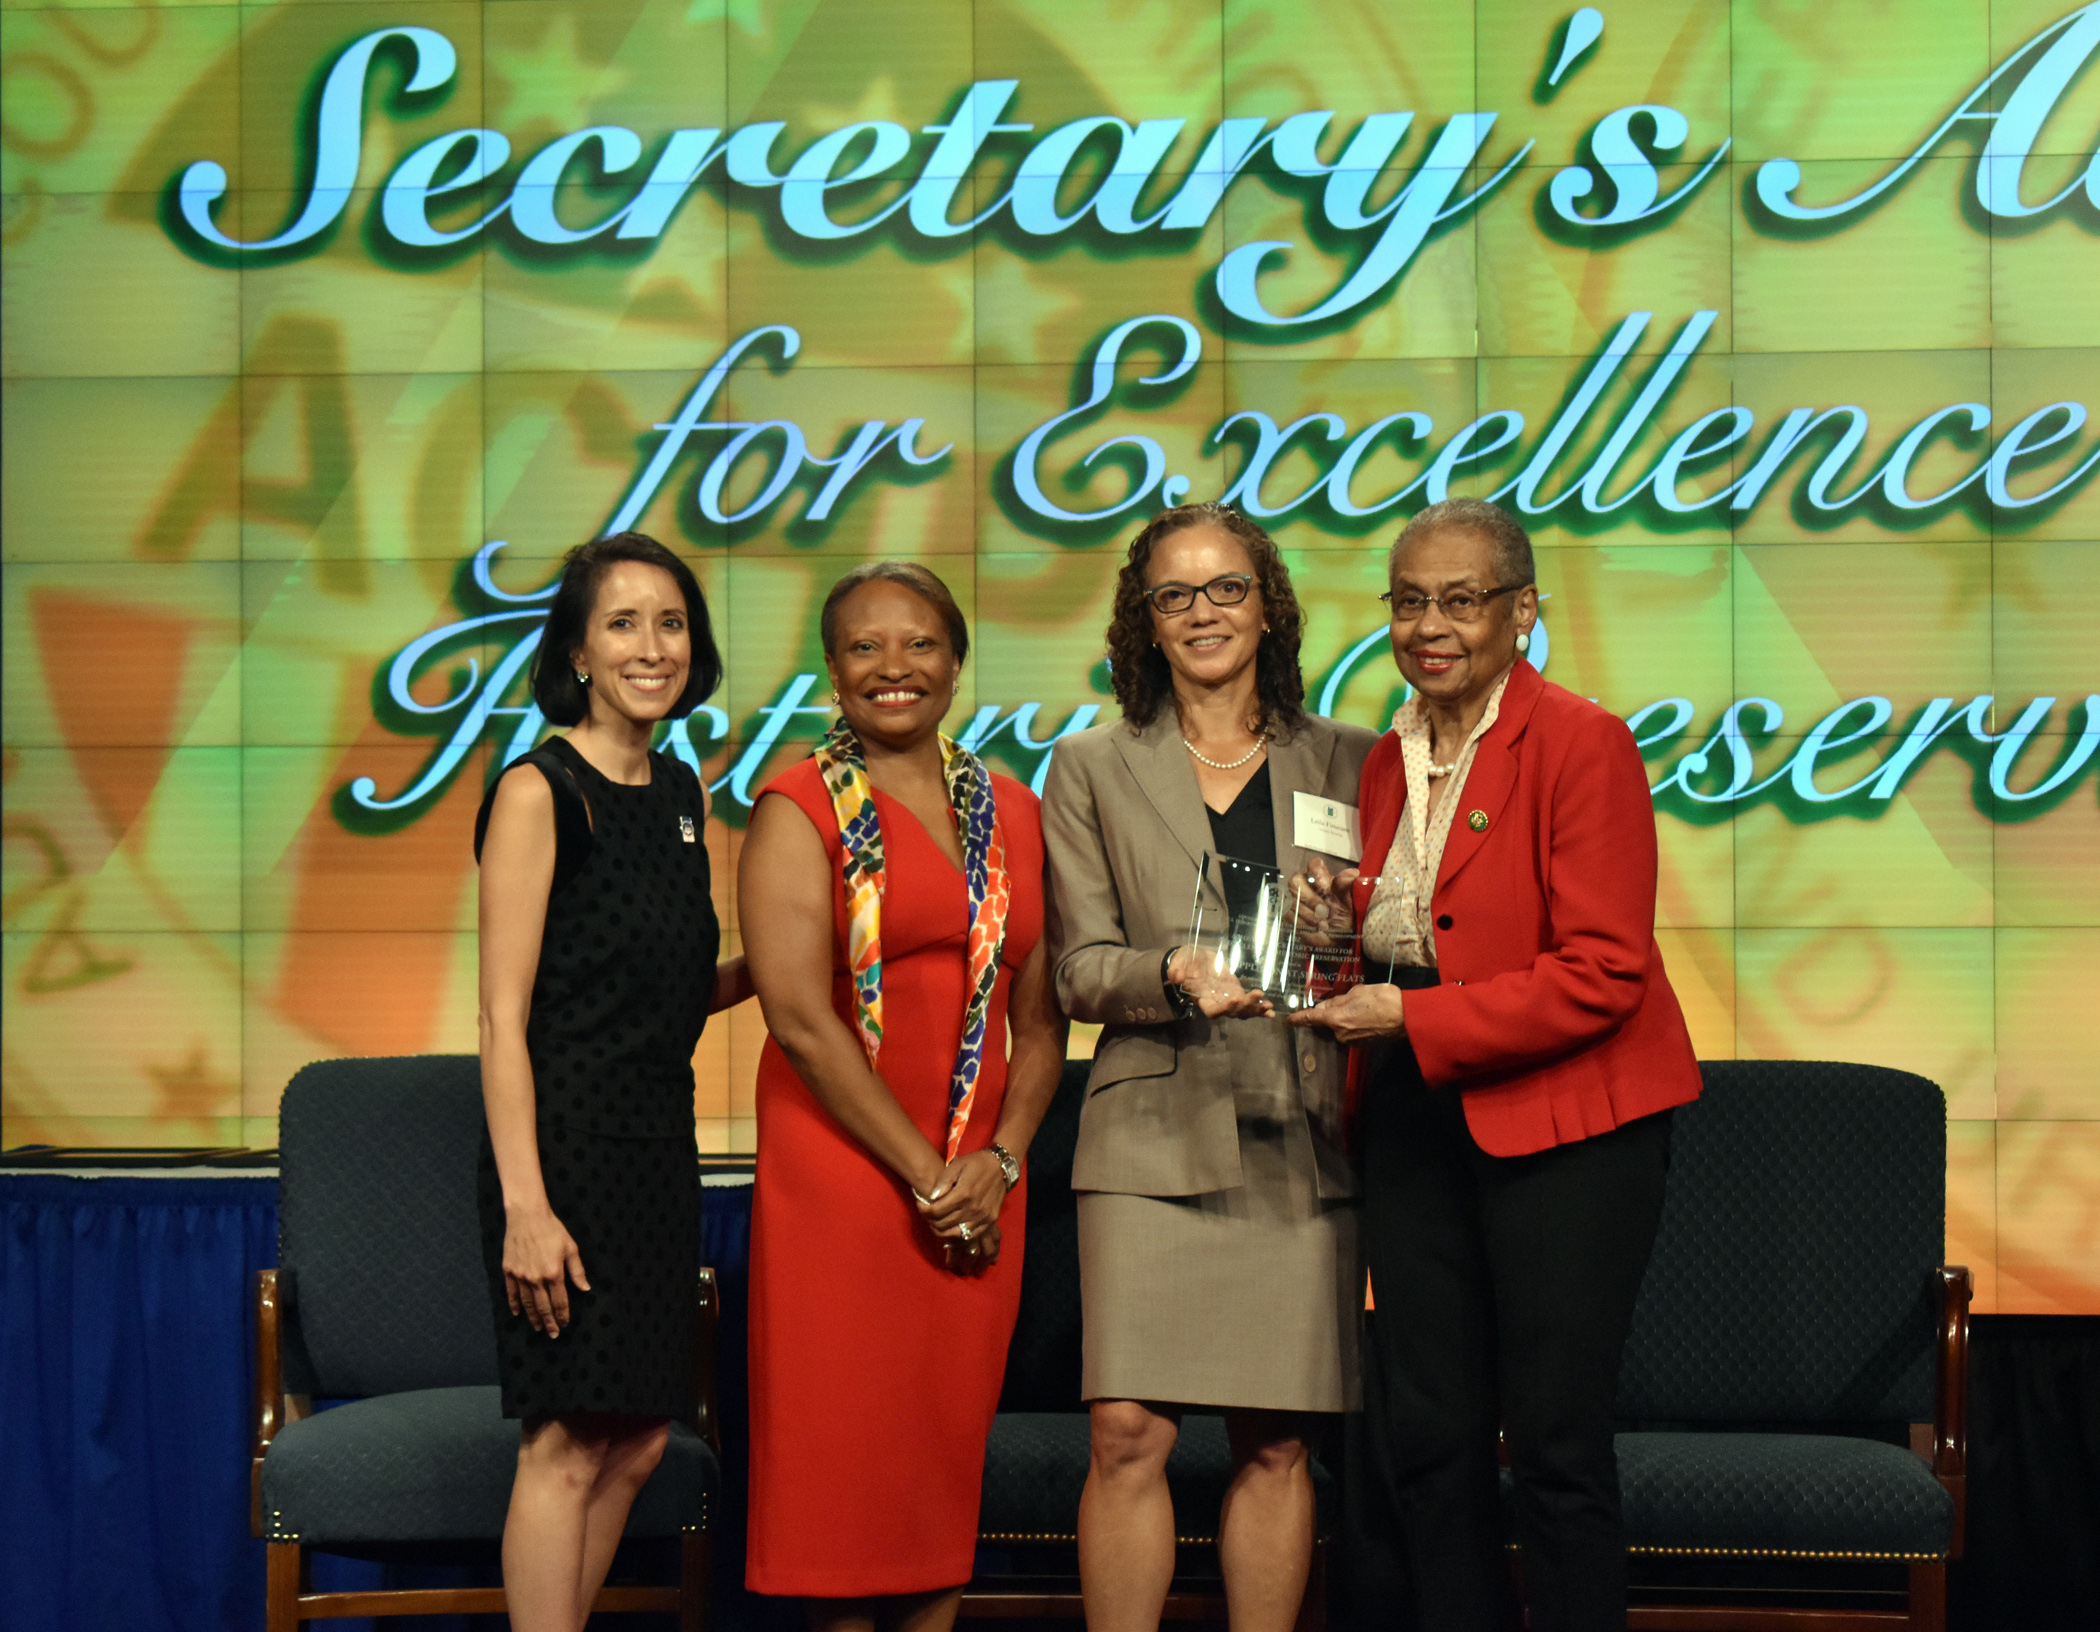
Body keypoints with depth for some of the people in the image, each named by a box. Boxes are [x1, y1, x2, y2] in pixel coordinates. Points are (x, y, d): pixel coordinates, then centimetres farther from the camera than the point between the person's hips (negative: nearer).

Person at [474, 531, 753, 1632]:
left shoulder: (679, 790, 12)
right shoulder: (539, 790, -10)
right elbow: (502, 1017, -14)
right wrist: (524, 1204, -20)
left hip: (657, 1148, 8)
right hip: (566, 1150, -8)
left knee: (637, 1444, 9)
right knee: (570, 1445, -5)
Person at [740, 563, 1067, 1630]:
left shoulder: (1010, 814, 13)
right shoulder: (800, 810, -2)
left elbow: (1041, 1019, 11)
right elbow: (800, 1017, -11)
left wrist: (999, 1161, -5)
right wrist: (925, 1175, -12)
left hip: (979, 1191, 4)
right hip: (838, 1173, -4)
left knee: (948, 1452, 6)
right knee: (844, 1452, -2)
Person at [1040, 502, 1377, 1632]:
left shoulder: (1344, 764, 12)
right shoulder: (1093, 770, 11)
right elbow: (1081, 970, 3)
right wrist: (1174, 976, -15)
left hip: (1299, 1140, 1)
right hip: (1155, 1133, -1)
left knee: (1277, 1444, 1)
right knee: (1128, 1433, -9)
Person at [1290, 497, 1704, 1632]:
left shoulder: (1580, 743, -10)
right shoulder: (1387, 762, 12)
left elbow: (1605, 973, -16)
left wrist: (1414, 1021, -17)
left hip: (1564, 1122, -7)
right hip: (1416, 1123, 7)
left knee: (1555, 1440, -3)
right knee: (1423, 1436, 8)